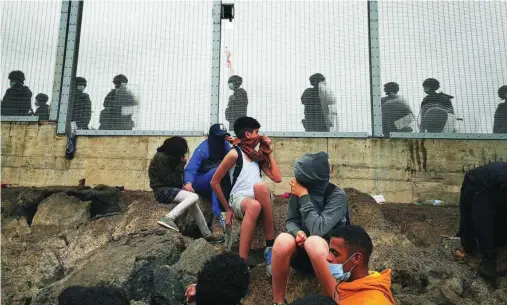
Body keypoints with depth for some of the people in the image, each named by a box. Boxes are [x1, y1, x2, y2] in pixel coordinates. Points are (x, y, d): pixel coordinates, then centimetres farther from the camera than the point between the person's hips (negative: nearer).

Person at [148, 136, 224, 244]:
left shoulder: (169, 157, 10)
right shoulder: (162, 157, -16)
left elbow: (176, 180, 10)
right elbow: (169, 180, -17)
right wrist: (181, 164, -12)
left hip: (169, 189, 9)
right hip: (163, 190, -9)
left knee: (192, 203, 7)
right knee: (194, 197, -21)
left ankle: (207, 235, 10)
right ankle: (168, 218, -32)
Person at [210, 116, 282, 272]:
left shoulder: (258, 156, 18)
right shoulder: (235, 153, -2)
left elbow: (277, 178, 11)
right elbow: (215, 182, -1)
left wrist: (268, 151, 13)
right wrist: (227, 208, -2)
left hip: (259, 199, 4)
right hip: (239, 199, -4)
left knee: (260, 186, -34)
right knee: (254, 206, -40)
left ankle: (270, 246, -31)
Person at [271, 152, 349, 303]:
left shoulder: (337, 196, -19)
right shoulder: (298, 191, -8)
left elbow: (318, 230, -30)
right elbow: (291, 221, 1)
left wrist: (304, 197, -25)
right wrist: (297, 232, -22)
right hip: (302, 250, 4)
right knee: (283, 240, -30)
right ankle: (277, 300, -14)